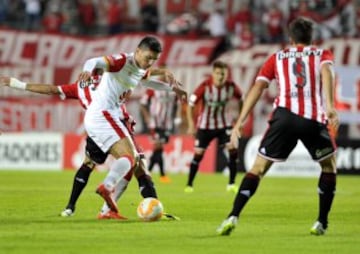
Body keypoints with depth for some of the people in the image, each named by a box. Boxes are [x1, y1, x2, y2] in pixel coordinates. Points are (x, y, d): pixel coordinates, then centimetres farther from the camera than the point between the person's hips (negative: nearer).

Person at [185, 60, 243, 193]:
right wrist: (191, 124, -19)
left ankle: (231, 184, -3)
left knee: (233, 149, -14)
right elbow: (191, 104, -15)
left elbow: (240, 99, 6)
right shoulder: (205, 86, -22)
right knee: (198, 154, -3)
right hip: (205, 125, -2)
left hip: (224, 124, 2)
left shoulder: (231, 86, -14)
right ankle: (189, 185, 11)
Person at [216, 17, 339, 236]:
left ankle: (233, 217, -9)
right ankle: (322, 223, 18)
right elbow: (326, 70, -6)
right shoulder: (322, 54, 19)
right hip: (314, 119, -1)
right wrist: (330, 106, -19)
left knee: (258, 168, 7)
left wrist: (240, 122, 5)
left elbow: (258, 87, 9)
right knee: (329, 165, 23)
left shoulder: (277, 57, 22)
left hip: (284, 115, 1)